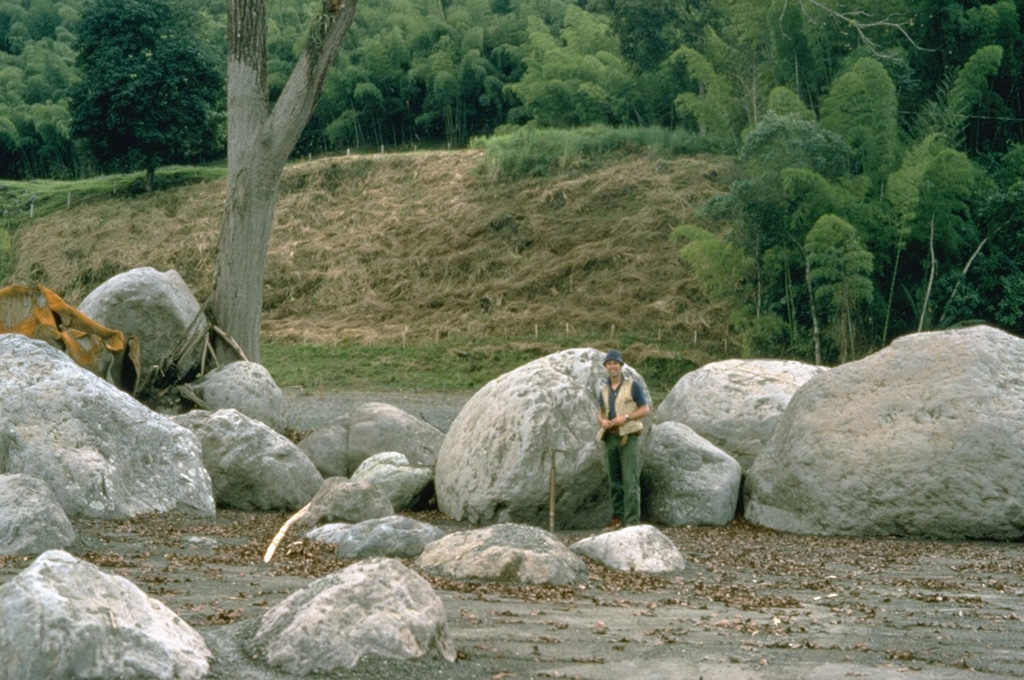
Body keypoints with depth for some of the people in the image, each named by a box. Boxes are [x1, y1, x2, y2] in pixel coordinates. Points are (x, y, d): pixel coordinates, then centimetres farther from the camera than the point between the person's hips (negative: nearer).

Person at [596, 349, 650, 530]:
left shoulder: (632, 385, -2)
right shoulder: (604, 388, 14)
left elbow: (646, 409, -3)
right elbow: (600, 412, 21)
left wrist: (626, 417, -17)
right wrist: (602, 420, -3)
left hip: (628, 437, -5)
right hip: (610, 438, 6)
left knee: (630, 480, -10)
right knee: (615, 481, 8)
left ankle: (632, 520, -12)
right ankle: (618, 517, 14)